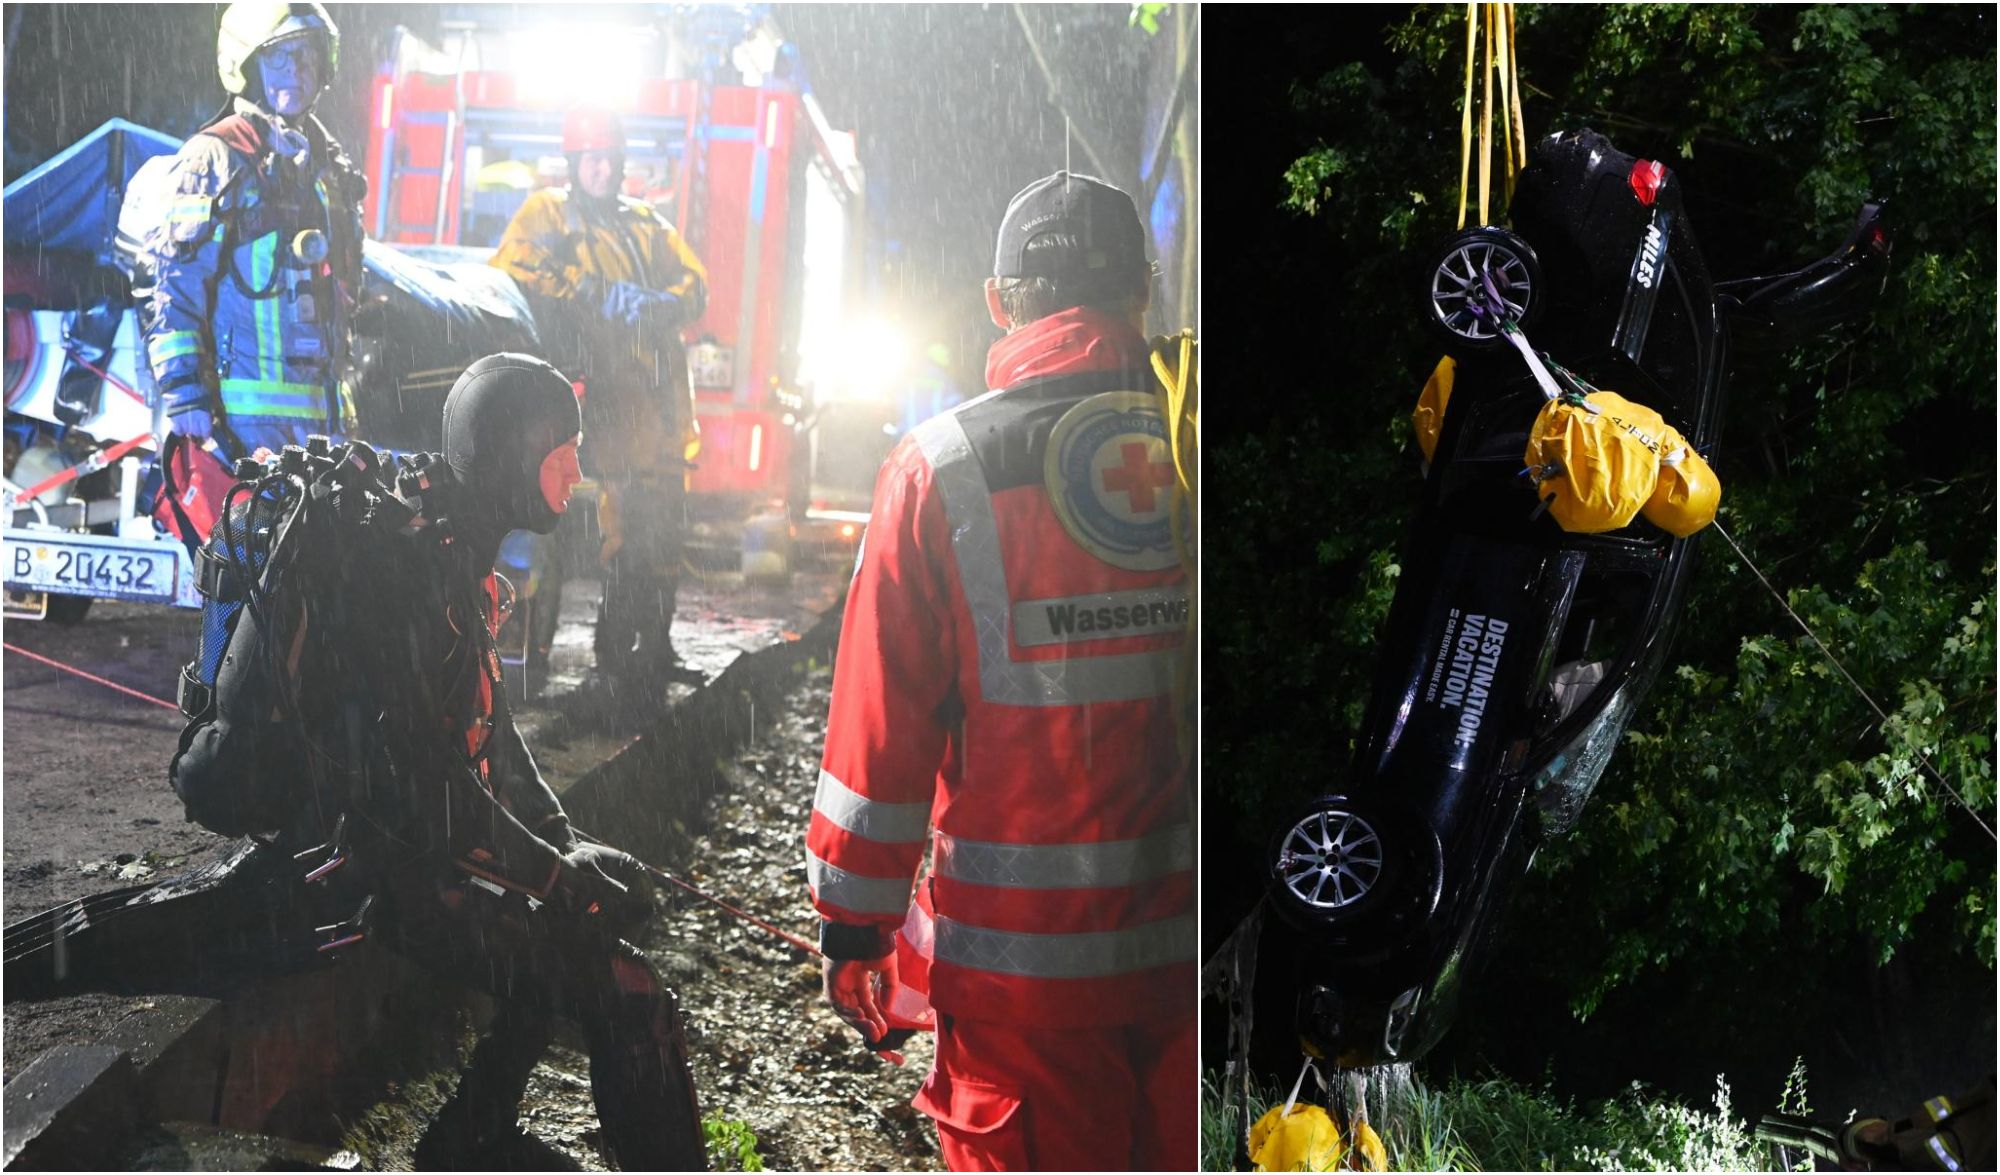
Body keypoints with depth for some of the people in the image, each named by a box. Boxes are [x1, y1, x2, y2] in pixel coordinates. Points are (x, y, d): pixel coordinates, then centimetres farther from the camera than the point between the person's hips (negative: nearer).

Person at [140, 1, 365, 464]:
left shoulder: (328, 165, 20)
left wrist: (344, 390, 23)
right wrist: (182, 393, -18)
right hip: (245, 408, -8)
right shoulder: (212, 161, -4)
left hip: (317, 406, 8)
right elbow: (173, 283, -10)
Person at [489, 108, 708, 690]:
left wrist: (660, 305, -7)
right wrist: (597, 292, -13)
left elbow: (694, 283, 15)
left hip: (657, 390, 5)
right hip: (592, 388, -5)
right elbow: (513, 269, -6)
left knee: (660, 519, 4)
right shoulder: (547, 213, 11)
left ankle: (650, 641, 14)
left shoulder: (646, 224, 24)